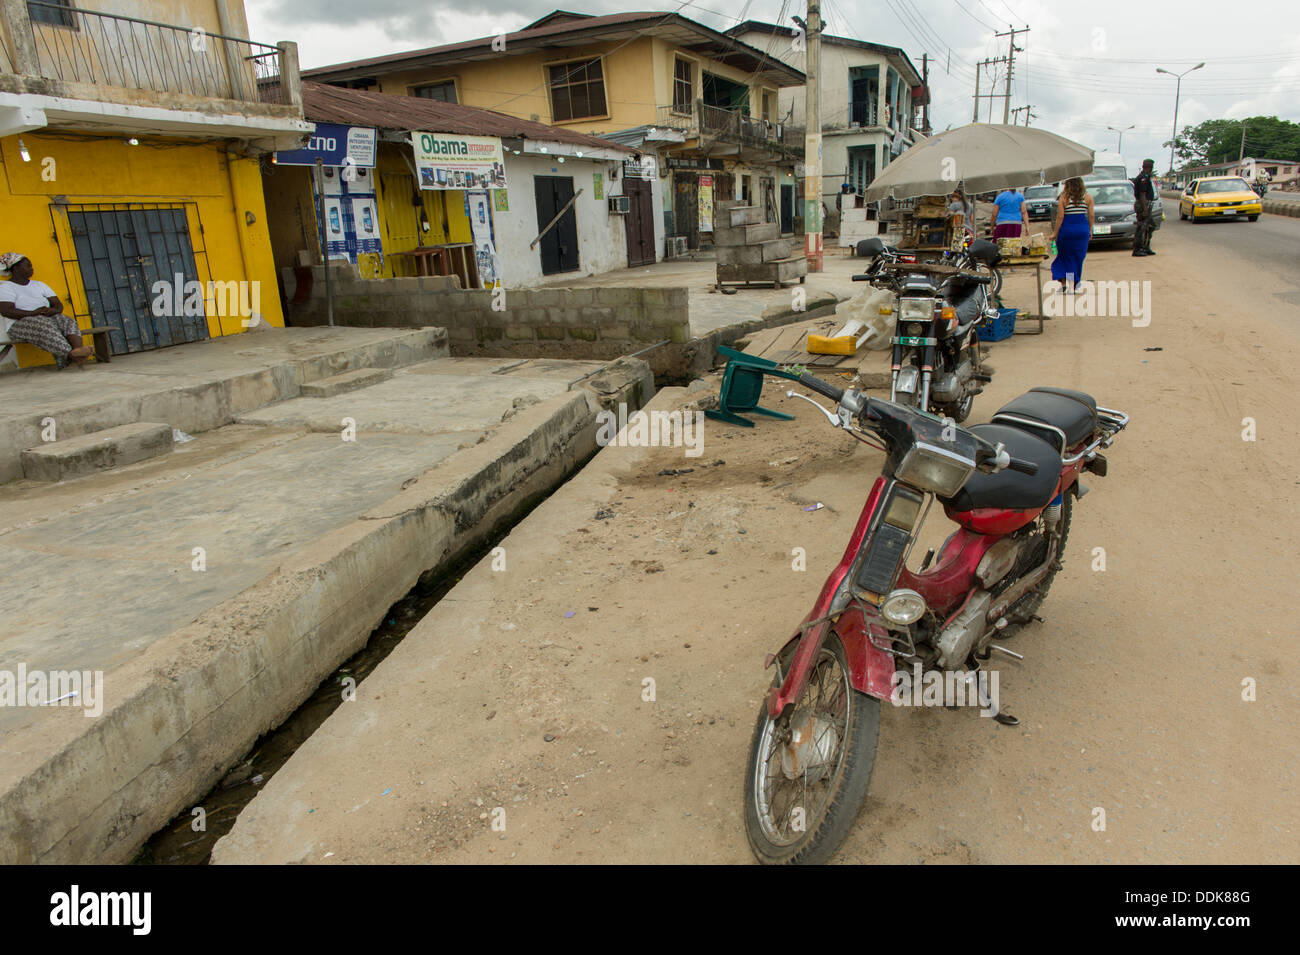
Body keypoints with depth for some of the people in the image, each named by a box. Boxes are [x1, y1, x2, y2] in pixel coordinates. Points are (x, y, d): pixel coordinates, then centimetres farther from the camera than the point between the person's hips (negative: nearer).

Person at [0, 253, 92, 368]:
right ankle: (70, 355, -57)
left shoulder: (39, 285, 25)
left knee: (69, 322, -26)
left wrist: (51, 310, -10)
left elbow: (58, 305, 15)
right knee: (45, 325, -38)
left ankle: (78, 349, -57)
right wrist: (33, 313, -21)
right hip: (19, 325, -5)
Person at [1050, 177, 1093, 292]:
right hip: (1082, 230, 2)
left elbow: (1060, 217, -9)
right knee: (1078, 257, 9)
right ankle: (1073, 285, 9)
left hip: (1066, 230, -2)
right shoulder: (1088, 197, 3)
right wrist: (1090, 230, 14)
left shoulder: (1064, 198, -6)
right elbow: (1091, 216, 3)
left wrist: (1055, 233, -3)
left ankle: (1063, 283, 5)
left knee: (1064, 256, 13)